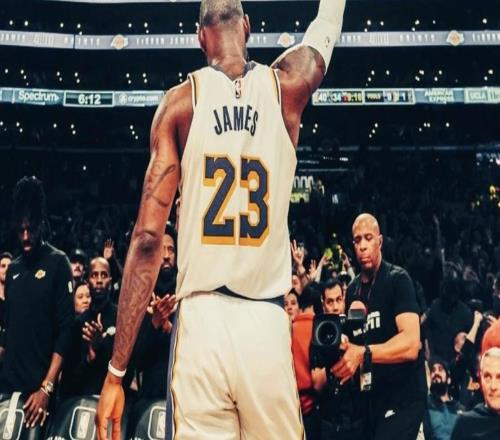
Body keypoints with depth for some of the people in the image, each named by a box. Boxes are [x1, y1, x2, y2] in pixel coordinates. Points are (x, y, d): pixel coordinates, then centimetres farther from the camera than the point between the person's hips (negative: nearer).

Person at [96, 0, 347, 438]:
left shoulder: (181, 99, 2)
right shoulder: (286, 85, 5)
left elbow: (147, 239, -4)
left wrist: (116, 371, -2)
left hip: (201, 322, -1)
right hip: (267, 326, 1)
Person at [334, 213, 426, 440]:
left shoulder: (398, 279, -12)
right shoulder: (353, 289, 9)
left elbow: (411, 344, -24)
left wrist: (363, 353, -35)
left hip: (402, 398, -7)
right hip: (370, 397, 7)